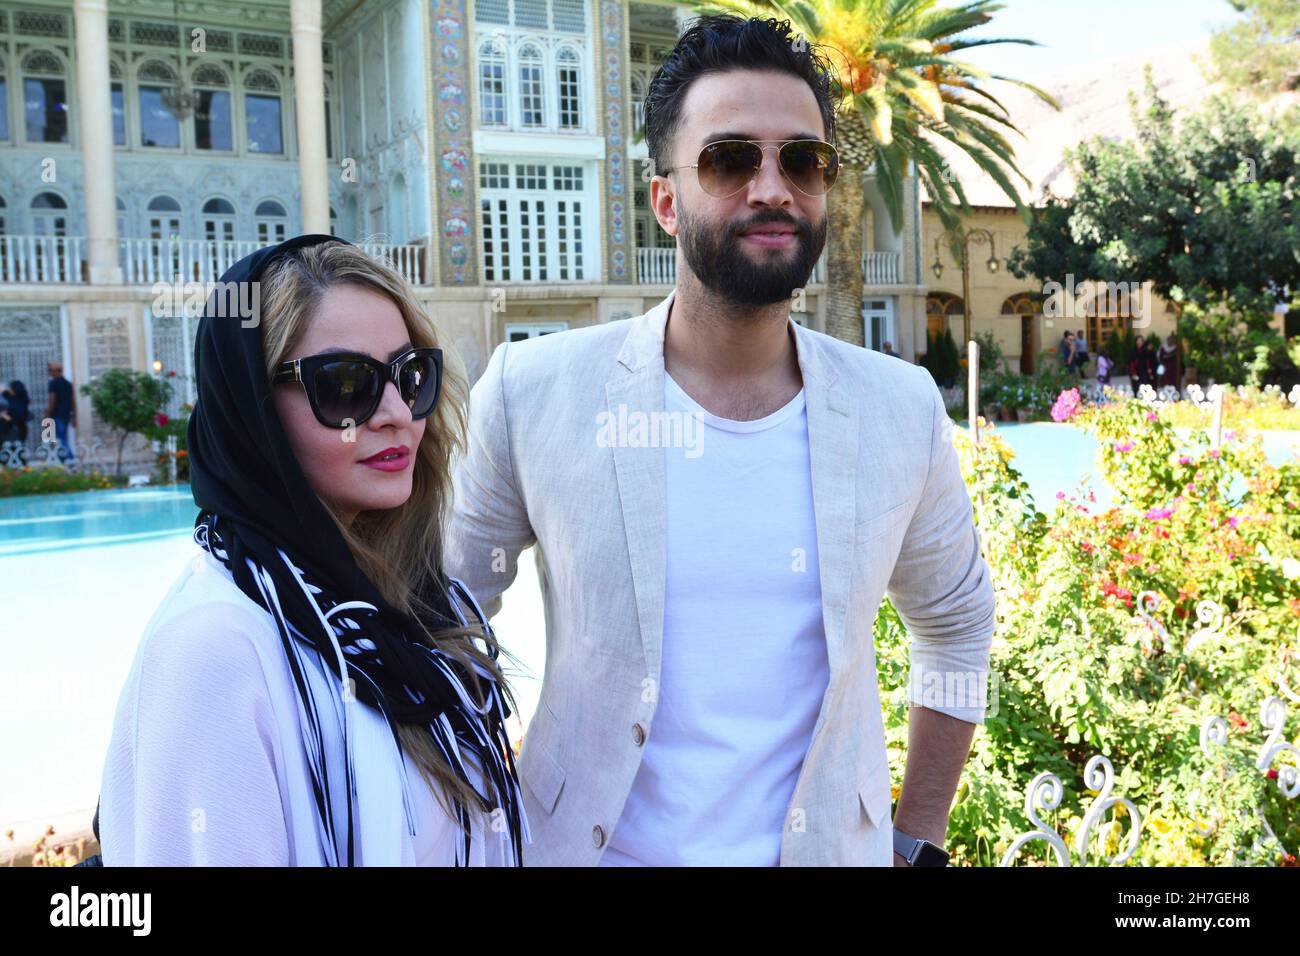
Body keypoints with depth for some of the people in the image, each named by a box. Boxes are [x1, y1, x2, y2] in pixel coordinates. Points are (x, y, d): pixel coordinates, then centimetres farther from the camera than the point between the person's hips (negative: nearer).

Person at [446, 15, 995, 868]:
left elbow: (957, 625, 7)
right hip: (587, 843, -1)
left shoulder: (901, 408, -8)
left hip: (831, 847, 2)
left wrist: (916, 841, 6)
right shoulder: (532, 391, -15)